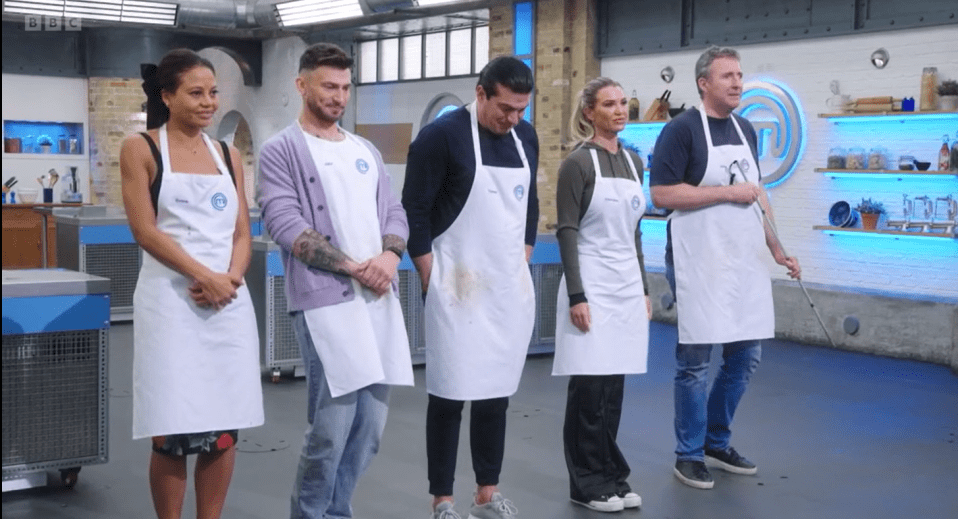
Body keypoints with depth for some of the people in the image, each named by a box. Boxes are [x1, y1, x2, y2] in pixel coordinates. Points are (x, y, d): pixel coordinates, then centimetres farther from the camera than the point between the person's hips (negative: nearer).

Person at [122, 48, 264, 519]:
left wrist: (230, 278, -10)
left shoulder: (228, 155, 13)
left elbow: (242, 233, 10)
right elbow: (145, 231, -9)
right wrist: (205, 276, -17)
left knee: (224, 427, 6)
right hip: (171, 301, -4)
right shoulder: (140, 149, 0)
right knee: (173, 431, -2)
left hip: (229, 302, 4)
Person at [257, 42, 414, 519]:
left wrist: (390, 256, -6)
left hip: (379, 299, 6)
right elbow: (286, 225, -11)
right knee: (331, 426, -8)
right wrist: (353, 267, -14)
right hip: (326, 300, -6)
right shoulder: (281, 151, -1)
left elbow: (394, 212, 16)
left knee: (370, 425, 8)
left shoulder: (365, 150, 19)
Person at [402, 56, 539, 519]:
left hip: (511, 289, 6)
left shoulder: (526, 137, 8)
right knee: (450, 395, 0)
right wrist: (433, 284, -10)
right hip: (459, 290, -5)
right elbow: (414, 212, -9)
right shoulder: (441, 135, -11)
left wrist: (522, 266, 12)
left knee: (496, 393, 12)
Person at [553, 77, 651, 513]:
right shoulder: (578, 163, -9)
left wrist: (644, 289, 14)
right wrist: (576, 295, -18)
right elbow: (566, 232, -12)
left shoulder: (634, 162, 12)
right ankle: (587, 482, 9)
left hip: (627, 285, 6)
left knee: (614, 384, 10)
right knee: (589, 384, -2)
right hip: (592, 286, -6)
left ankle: (612, 476, 19)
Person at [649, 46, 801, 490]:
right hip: (697, 262, -7)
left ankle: (717, 442, 28)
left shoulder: (745, 130, 13)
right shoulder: (682, 129, -9)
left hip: (745, 261, 7)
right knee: (695, 359, 1)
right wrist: (727, 192, -17)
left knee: (746, 356, 11)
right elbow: (662, 194, -17)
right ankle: (689, 454, 14)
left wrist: (777, 250, 15)